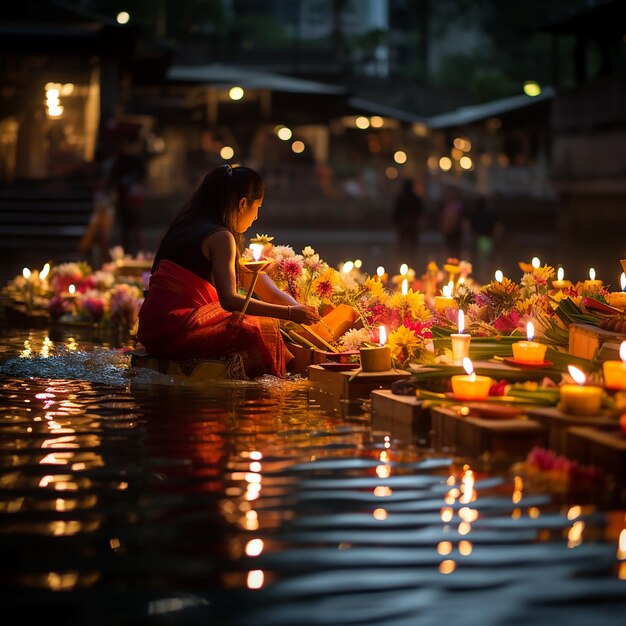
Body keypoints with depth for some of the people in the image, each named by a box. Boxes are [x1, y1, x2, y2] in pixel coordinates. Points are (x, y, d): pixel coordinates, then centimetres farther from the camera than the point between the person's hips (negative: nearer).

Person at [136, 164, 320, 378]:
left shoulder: (188, 226, 19)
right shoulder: (220, 237, -10)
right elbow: (229, 300, -21)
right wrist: (289, 313, -17)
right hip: (176, 327, -10)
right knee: (261, 331, -6)